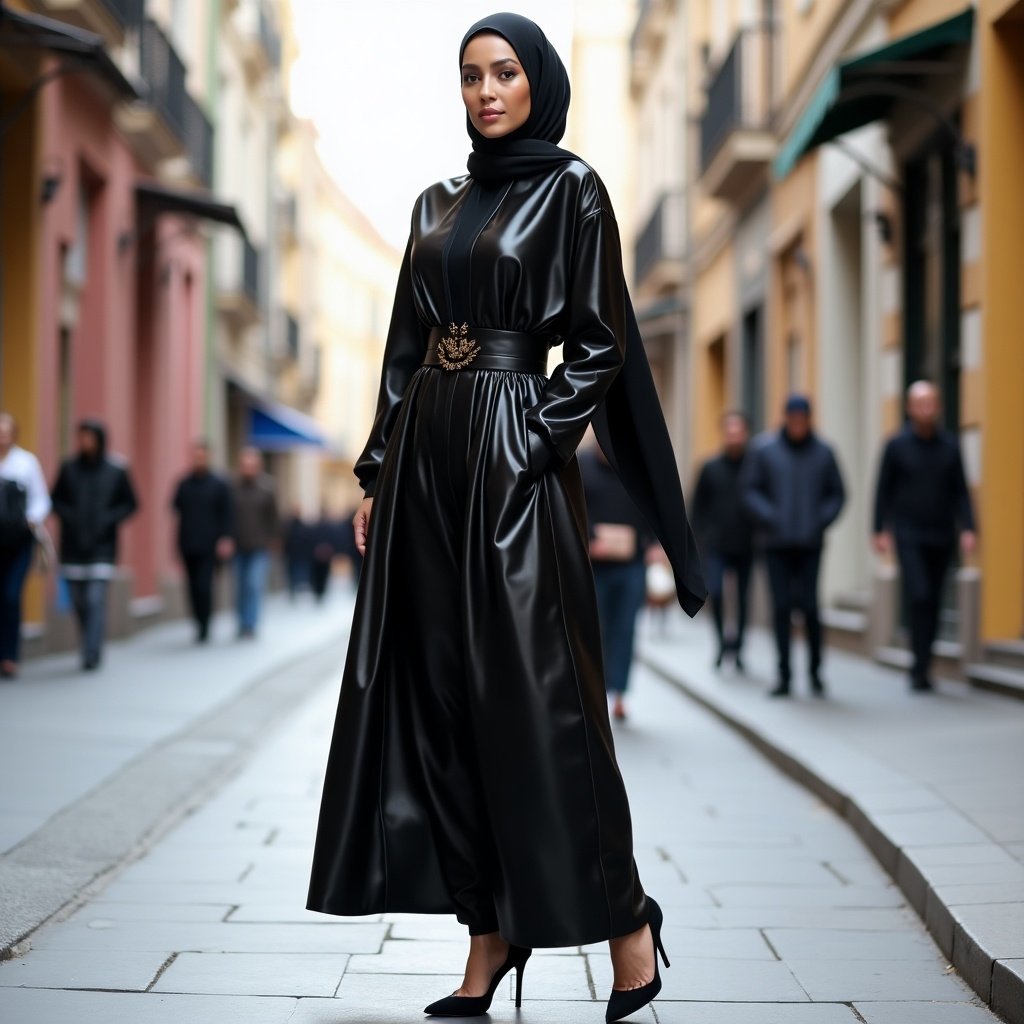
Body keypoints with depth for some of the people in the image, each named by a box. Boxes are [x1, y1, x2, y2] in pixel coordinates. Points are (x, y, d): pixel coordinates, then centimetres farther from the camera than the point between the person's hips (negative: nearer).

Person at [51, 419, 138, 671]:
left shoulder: (116, 470, 0)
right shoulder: (69, 468, 4)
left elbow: (130, 504, 6)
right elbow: (55, 499, 13)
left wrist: (109, 519, -8)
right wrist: (67, 516, -6)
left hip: (102, 547, -2)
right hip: (73, 546, 3)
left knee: (96, 600, -13)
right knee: (79, 602, 5)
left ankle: (91, 654, -12)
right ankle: (92, 650, 20)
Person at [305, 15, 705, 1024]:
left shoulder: (569, 189, 0)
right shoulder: (437, 205, 17)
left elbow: (600, 345, -5)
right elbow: (405, 342, 15)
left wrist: (533, 443, -16)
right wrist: (379, 471, 8)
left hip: (513, 456, -6)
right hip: (428, 449, 7)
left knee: (536, 696, -8)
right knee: (438, 697, 3)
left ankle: (625, 918, 5)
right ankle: (490, 934, 9)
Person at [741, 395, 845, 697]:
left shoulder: (823, 453, 4)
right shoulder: (764, 452, 2)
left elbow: (836, 494, 9)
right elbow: (749, 488, 4)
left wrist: (822, 520, -6)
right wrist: (768, 517, -9)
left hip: (810, 545, 0)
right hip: (776, 544, 0)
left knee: (808, 605, -7)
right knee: (781, 607, 1)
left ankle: (815, 671, 8)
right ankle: (784, 675, 6)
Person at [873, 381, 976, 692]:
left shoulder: (949, 446, 5)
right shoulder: (897, 445, -2)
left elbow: (960, 491, 6)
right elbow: (883, 490, 2)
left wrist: (967, 529, -4)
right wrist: (880, 531, -2)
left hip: (941, 537, 3)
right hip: (909, 536, -3)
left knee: (933, 603, 7)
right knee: (919, 596, -15)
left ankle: (923, 666, 18)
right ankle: (920, 667, -13)